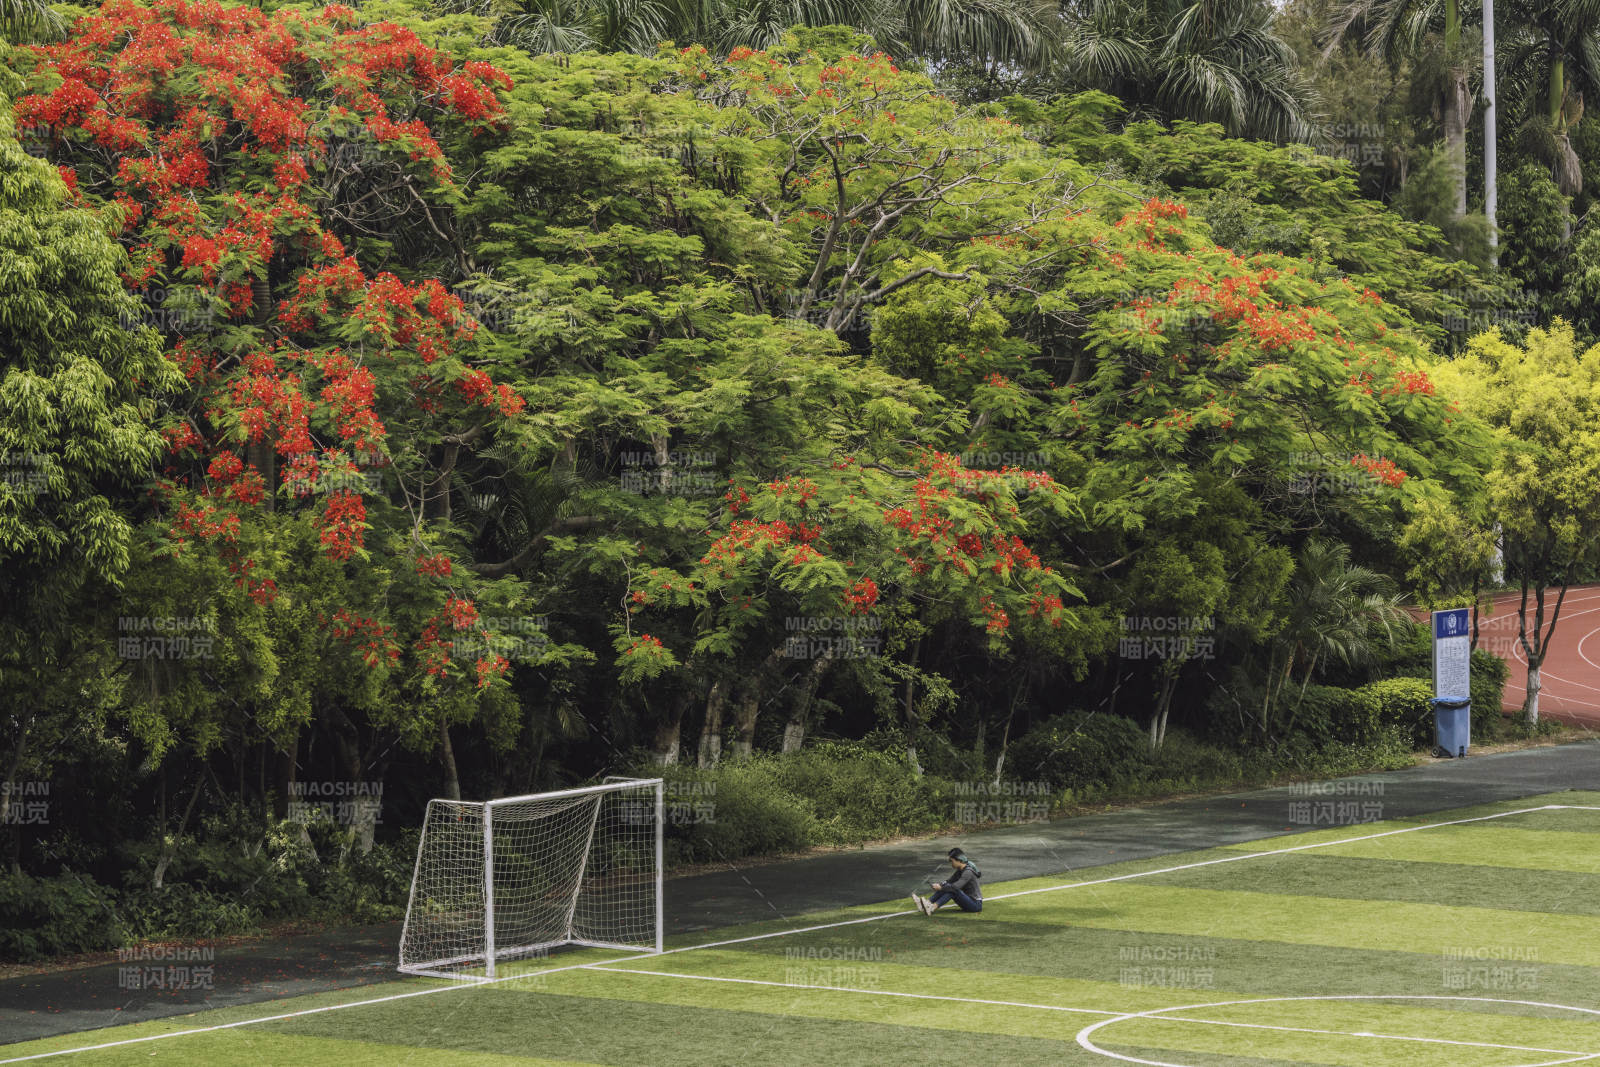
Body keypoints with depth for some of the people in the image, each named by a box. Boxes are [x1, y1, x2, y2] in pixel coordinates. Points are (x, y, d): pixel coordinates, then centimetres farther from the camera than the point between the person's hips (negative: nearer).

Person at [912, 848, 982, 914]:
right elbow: (949, 882, 11)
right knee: (946, 887, -3)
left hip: (976, 904, -9)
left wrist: (941, 887, -19)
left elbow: (955, 886, -31)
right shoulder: (960, 871, 8)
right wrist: (939, 885, -8)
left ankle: (932, 908, -38)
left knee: (953, 890, -28)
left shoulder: (968, 872, -21)